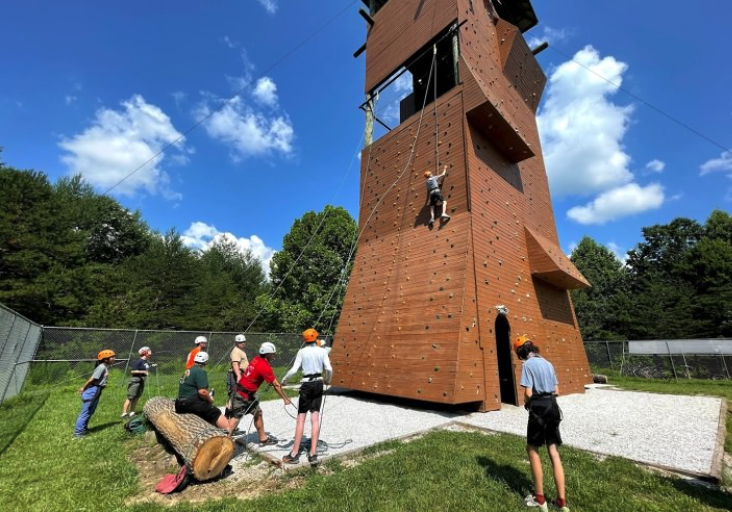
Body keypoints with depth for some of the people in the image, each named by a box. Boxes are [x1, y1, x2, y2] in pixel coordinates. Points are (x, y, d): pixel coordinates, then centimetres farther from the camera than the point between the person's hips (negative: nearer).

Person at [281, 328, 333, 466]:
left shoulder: (302, 351, -4)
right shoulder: (322, 351, 0)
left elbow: (294, 370, -11)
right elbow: (329, 369, -7)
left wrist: (283, 380, 6)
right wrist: (328, 381, 12)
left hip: (306, 384, -2)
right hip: (318, 384, 2)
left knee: (301, 418, 5)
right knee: (315, 418, 5)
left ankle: (295, 454, 11)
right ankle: (313, 453, 6)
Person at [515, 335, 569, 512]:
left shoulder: (527, 364, -13)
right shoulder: (547, 363, 9)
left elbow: (528, 393, -16)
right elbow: (556, 391, 12)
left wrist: (526, 403, 4)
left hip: (538, 408, -7)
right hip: (552, 406, 7)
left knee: (532, 449, 10)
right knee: (554, 452, 13)